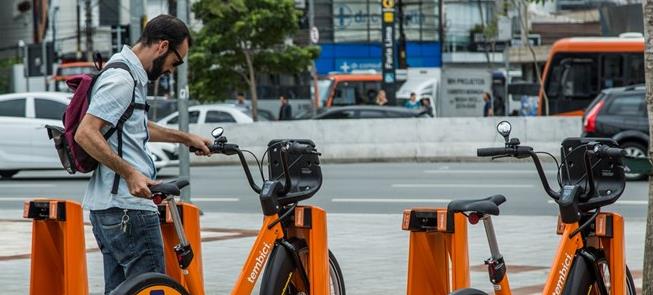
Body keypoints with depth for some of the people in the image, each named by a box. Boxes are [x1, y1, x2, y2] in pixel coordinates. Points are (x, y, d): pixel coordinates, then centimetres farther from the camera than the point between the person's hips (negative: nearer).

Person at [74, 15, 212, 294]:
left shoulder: (129, 75, 18)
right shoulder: (122, 80, -15)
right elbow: (85, 134, -24)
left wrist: (185, 138, 36)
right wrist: (130, 173, -26)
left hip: (106, 206, 11)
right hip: (129, 208, -11)